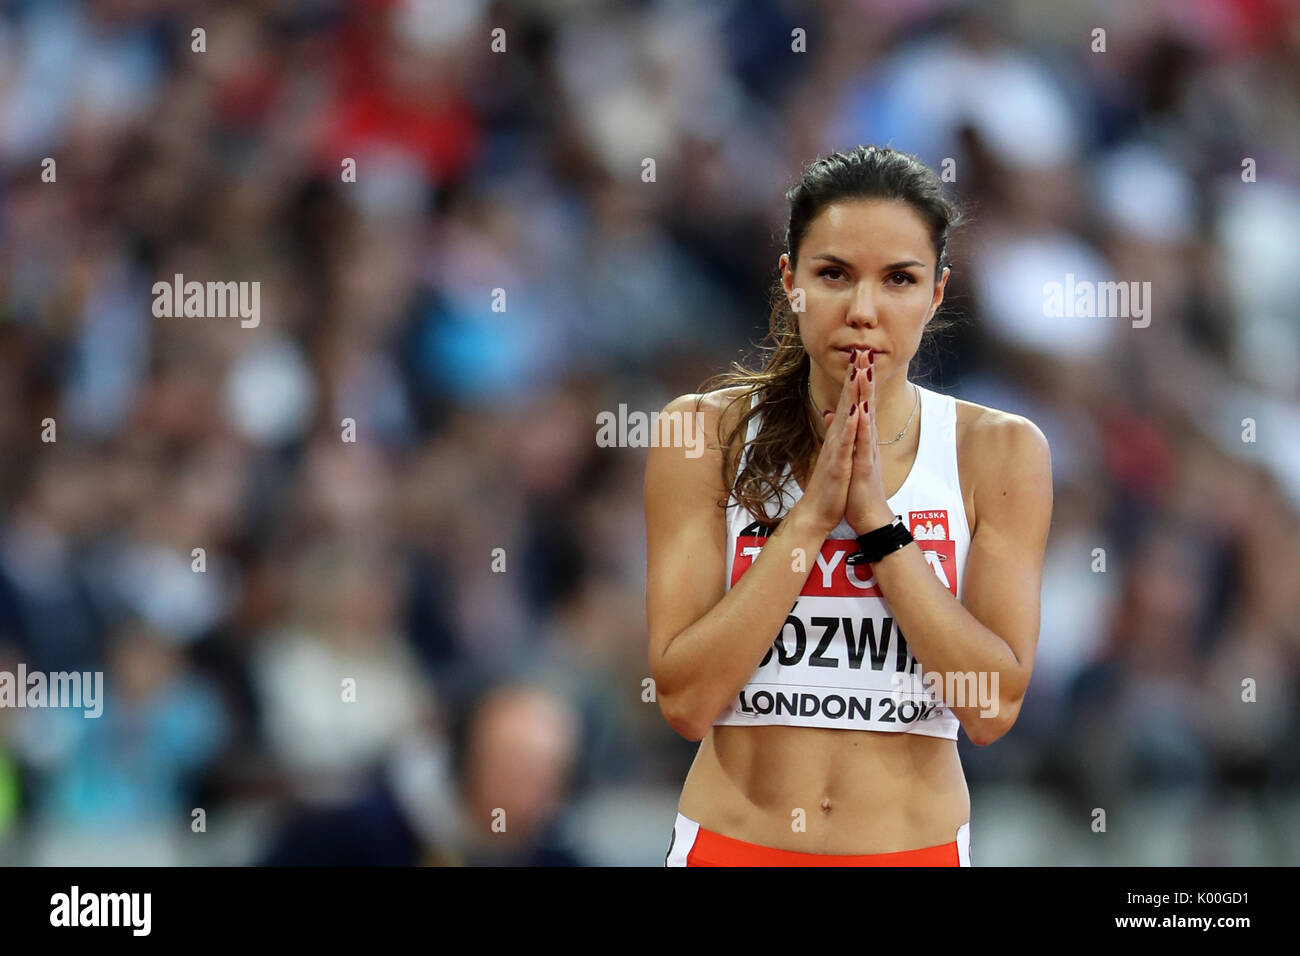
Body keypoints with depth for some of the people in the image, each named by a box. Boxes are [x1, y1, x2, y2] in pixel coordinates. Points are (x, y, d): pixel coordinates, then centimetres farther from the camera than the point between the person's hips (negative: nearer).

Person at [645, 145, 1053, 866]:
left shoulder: (998, 450, -3)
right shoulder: (705, 433, -5)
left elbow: (993, 706, -12)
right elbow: (684, 699, -13)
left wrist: (876, 517, -16)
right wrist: (812, 512, -18)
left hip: (917, 844, 1)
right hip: (731, 842, -1)